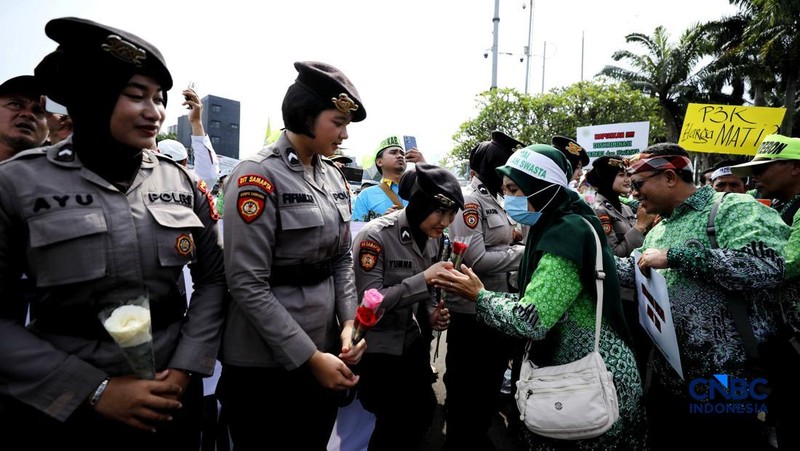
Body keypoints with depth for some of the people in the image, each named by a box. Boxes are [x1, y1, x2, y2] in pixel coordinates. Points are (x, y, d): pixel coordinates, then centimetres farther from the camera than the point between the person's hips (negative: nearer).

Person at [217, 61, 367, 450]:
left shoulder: (333, 176, 5)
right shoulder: (258, 176, -16)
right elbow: (247, 285, -20)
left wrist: (348, 322, -3)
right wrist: (308, 356, -18)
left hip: (327, 351, 7)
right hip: (265, 364, -6)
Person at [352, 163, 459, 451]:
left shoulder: (434, 237, -1)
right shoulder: (375, 236, -24)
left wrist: (431, 314, -6)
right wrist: (424, 278, -30)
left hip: (412, 340, 7)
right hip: (376, 347, -6)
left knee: (424, 411, 15)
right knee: (394, 423, 5)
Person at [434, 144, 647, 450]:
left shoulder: (567, 233, -23)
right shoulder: (557, 227, 6)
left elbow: (530, 321, -27)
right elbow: (536, 303, 10)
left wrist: (479, 295, -13)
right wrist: (484, 293, 0)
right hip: (576, 375, 8)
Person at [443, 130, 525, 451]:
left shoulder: (496, 199, 10)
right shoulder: (468, 201, -18)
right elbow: (475, 260, -25)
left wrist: (518, 238, -1)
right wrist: (524, 253, -15)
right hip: (472, 312, -9)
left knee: (490, 384, 24)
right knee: (467, 391, 8)